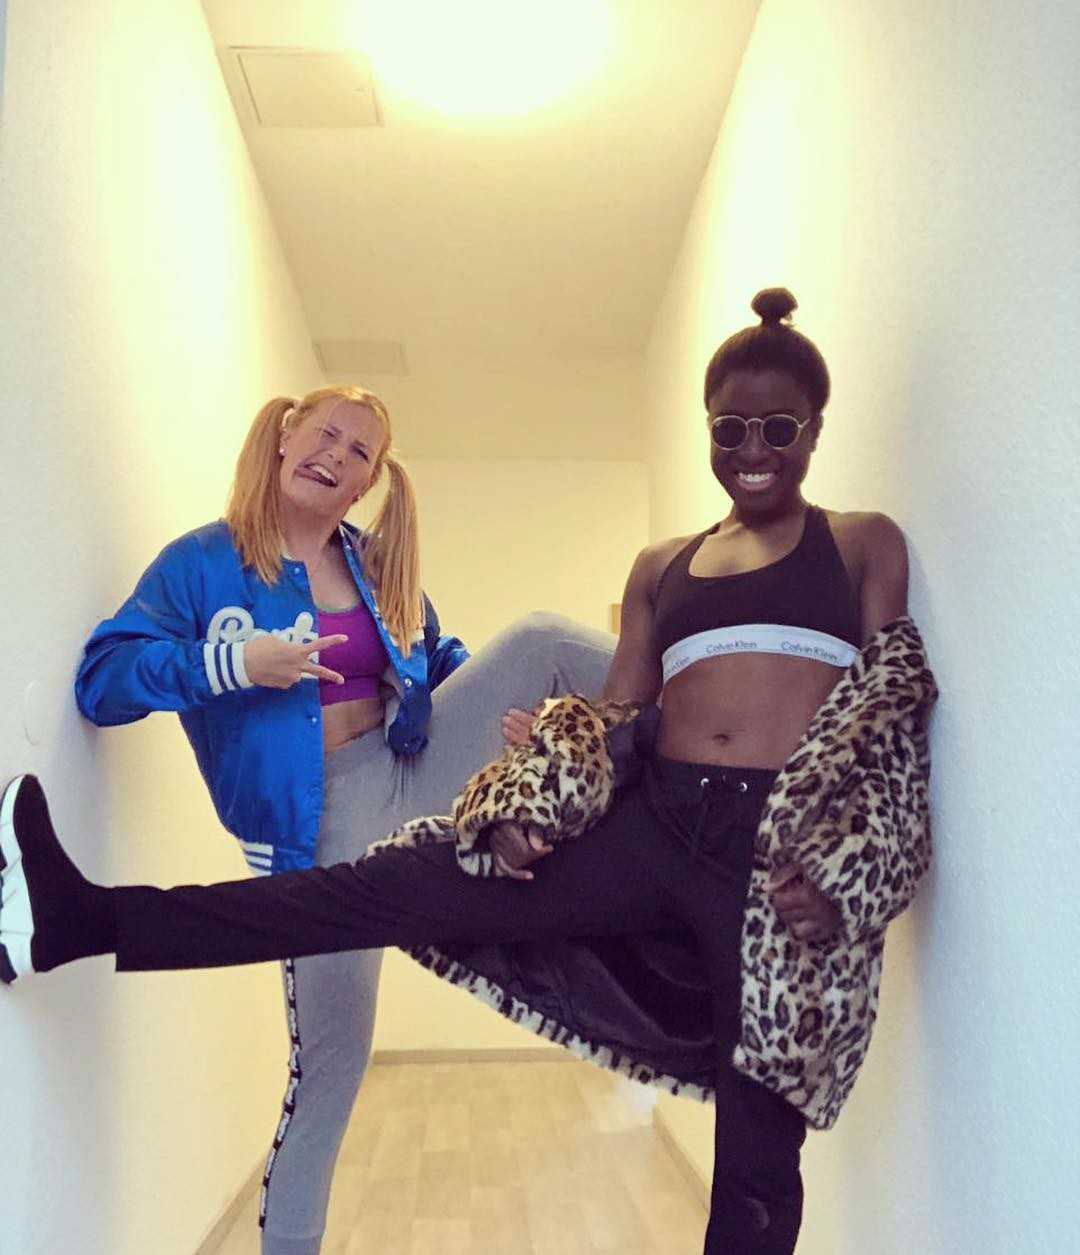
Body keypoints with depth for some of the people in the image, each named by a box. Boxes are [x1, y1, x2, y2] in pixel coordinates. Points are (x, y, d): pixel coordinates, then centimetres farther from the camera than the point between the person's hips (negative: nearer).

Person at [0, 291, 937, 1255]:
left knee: (759, 1150, 3)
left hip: (786, 857, -2)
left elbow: (893, 719, 2)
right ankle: (91, 923, -4)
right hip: (655, 825, 3)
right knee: (403, 885, -6)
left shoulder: (867, 546, 10)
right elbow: (616, 720, 13)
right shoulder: (659, 568, 18)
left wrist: (840, 875, -12)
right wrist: (531, 806, -6)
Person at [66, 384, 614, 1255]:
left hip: (414, 773, 4)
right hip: (321, 826, -4)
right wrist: (234, 664, -26)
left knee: (538, 640, -10)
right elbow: (101, 682, -11)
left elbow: (445, 665, 19)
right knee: (332, 1057, 1)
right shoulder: (203, 561, -5)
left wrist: (520, 710, 1)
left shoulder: (378, 566, 9)